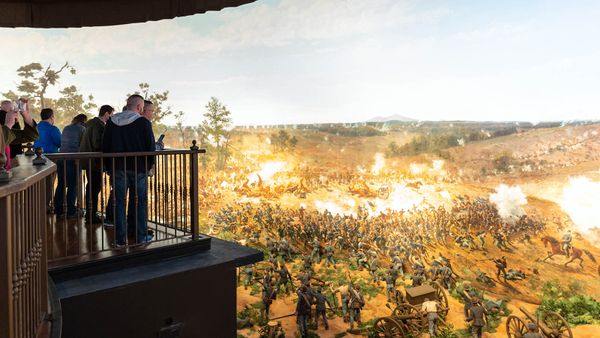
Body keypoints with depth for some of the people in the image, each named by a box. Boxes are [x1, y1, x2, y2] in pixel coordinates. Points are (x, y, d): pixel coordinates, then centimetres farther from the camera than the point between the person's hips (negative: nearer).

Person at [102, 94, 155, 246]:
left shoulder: (111, 122, 4)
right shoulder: (143, 123, -9)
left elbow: (105, 147, 7)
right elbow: (150, 147, -8)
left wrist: (109, 166, 14)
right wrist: (149, 165, 5)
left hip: (118, 169, 3)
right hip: (138, 169, -3)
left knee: (119, 202, 8)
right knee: (141, 202, 8)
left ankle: (120, 238, 10)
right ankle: (141, 236, 14)